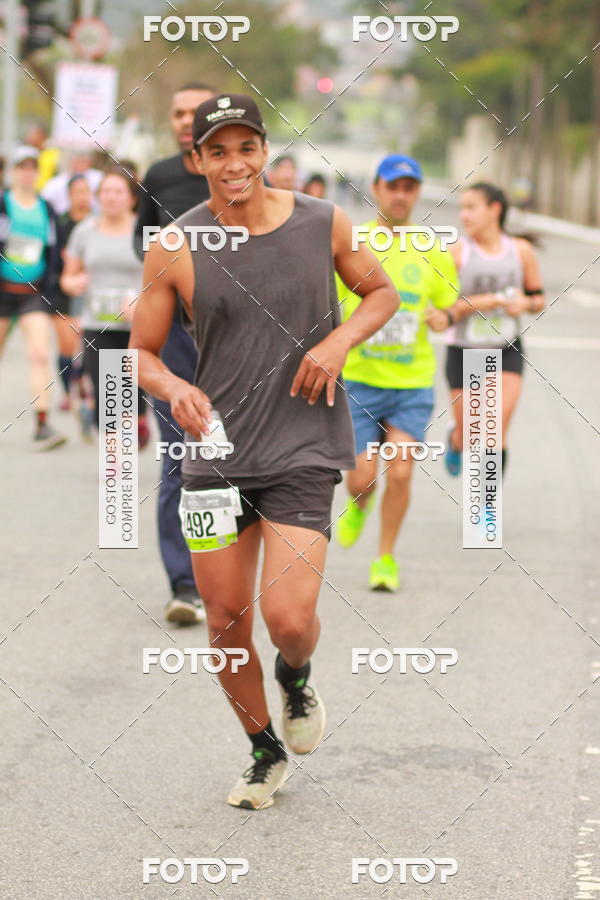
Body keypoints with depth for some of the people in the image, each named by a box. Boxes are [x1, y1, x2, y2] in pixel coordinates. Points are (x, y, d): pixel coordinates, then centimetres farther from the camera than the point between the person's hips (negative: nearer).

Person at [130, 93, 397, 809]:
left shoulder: (322, 224, -2)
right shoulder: (173, 250, -4)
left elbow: (381, 292, 13)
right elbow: (141, 352, 4)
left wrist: (339, 341, -7)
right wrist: (175, 390, -18)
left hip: (303, 451, -1)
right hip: (215, 450, 2)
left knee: (289, 620, -14)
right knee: (226, 623, 7)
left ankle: (296, 678, 23)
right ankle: (266, 753, 31)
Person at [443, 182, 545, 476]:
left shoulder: (521, 251, 0)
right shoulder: (457, 251, -8)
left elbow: (538, 299, 11)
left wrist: (525, 303, -12)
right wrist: (488, 301, -21)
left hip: (506, 352, 1)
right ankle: (455, 439, 46)